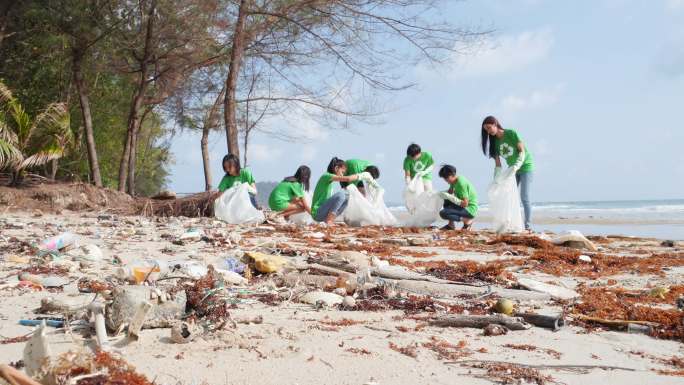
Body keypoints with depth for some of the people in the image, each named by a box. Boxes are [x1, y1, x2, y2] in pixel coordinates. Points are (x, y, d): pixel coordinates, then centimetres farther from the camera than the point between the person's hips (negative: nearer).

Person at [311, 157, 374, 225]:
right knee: (341, 194, -23)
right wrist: (360, 176, -9)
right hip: (317, 213, -10)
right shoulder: (326, 176, -12)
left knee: (346, 197, 8)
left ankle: (330, 221, 3)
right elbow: (347, 179, -23)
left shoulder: (329, 179, 16)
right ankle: (329, 221, -18)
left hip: (323, 211, 10)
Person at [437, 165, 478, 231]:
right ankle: (451, 225, 14)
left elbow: (465, 204, -25)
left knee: (443, 213, -21)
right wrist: (442, 193, 2)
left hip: (470, 209, -10)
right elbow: (450, 191, 23)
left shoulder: (461, 183, -22)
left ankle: (467, 220, -9)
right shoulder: (454, 180, 4)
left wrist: (449, 197, -25)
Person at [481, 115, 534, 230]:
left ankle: (528, 226, -10)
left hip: (525, 167, -6)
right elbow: (498, 164, -1)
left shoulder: (511, 133, -17)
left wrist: (516, 166, -34)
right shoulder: (495, 142, -1)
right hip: (512, 170, 6)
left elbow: (522, 151, -20)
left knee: (524, 198, -12)